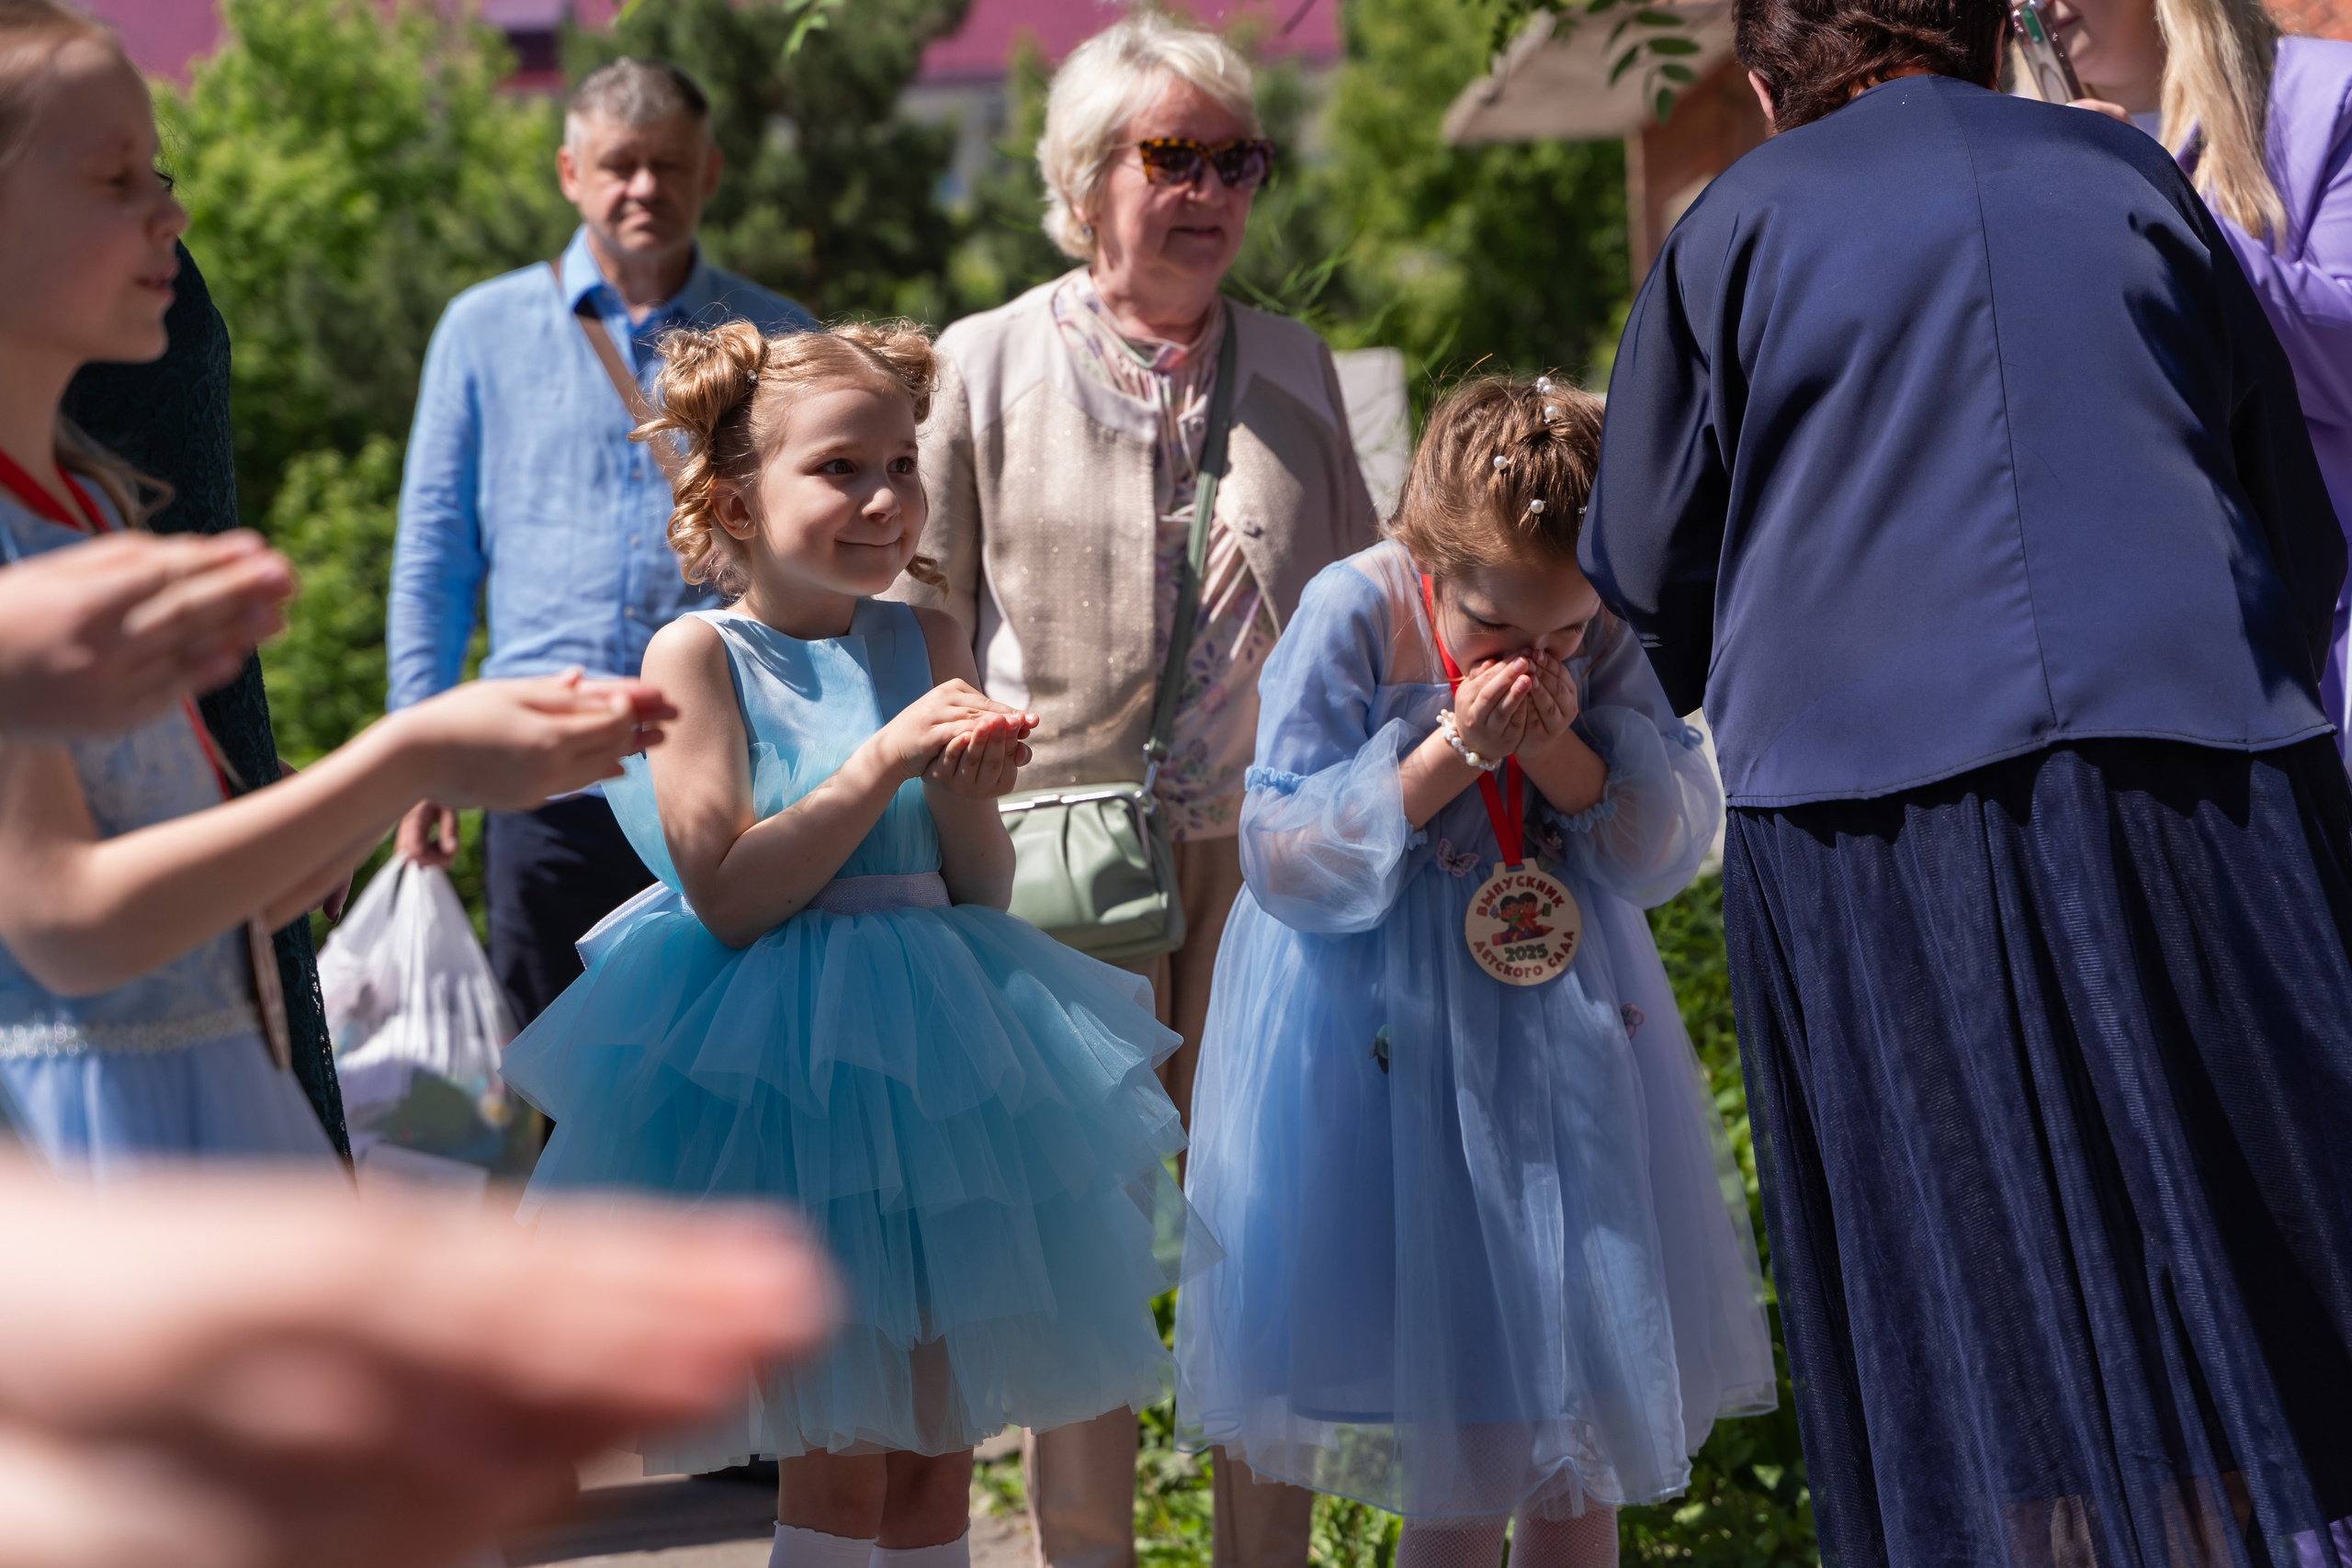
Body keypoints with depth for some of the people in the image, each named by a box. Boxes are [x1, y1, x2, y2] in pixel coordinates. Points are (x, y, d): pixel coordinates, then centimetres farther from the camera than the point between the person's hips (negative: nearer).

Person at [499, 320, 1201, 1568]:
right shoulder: (698, 655, -7)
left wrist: (966, 795, -13)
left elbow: (981, 892, 8)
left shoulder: (926, 644, 6)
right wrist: (883, 763, -18)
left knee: (939, 1446, 9)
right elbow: (726, 898, -16)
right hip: (782, 1063, -5)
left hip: (934, 1040, 5)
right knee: (841, 1458, -1)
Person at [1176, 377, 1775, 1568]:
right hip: (1395, 1052, -4)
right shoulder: (1352, 614, -15)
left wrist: (1558, 752, -21)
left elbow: (1670, 846, -4)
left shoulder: (1605, 634, -5)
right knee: (1461, 1470, -1)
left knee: (1582, 1462, 9)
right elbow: (1285, 865, -16)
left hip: (1569, 1052, 4)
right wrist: (1455, 749, -25)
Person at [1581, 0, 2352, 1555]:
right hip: (2208, 771, 2)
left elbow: (1644, 584, 13)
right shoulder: (2130, 177, 13)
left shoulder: (1738, 223, 8)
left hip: (1873, 817, -1)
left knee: (1982, 1326, 1)